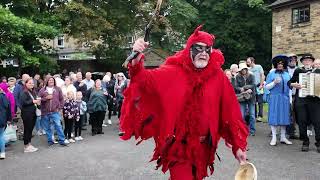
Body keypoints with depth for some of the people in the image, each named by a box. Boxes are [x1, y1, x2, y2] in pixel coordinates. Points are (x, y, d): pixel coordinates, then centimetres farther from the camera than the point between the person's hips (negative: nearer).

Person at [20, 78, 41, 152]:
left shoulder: (33, 92, 14)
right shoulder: (24, 93, -8)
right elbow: (23, 102, -20)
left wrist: (37, 102, 6)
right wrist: (33, 101, -19)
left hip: (33, 113, 7)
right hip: (26, 114, -7)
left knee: (30, 129, 12)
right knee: (27, 129, -1)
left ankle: (29, 144, 21)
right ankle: (26, 147, 6)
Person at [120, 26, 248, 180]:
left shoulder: (218, 76, -7)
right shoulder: (173, 72, -10)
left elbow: (230, 111, -6)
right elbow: (147, 81, -22)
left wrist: (238, 145, -3)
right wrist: (136, 61, -42)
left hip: (203, 146, 3)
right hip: (178, 145, -3)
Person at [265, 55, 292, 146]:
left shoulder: (287, 74, 14)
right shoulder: (271, 74, 3)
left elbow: (289, 86, 17)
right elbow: (267, 87, 1)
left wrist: (290, 98, 11)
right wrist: (274, 83, -16)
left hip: (285, 98, 4)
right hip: (274, 98, -4)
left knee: (284, 117, 5)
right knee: (274, 117, -4)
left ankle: (283, 137, 15)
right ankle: (274, 137, 4)